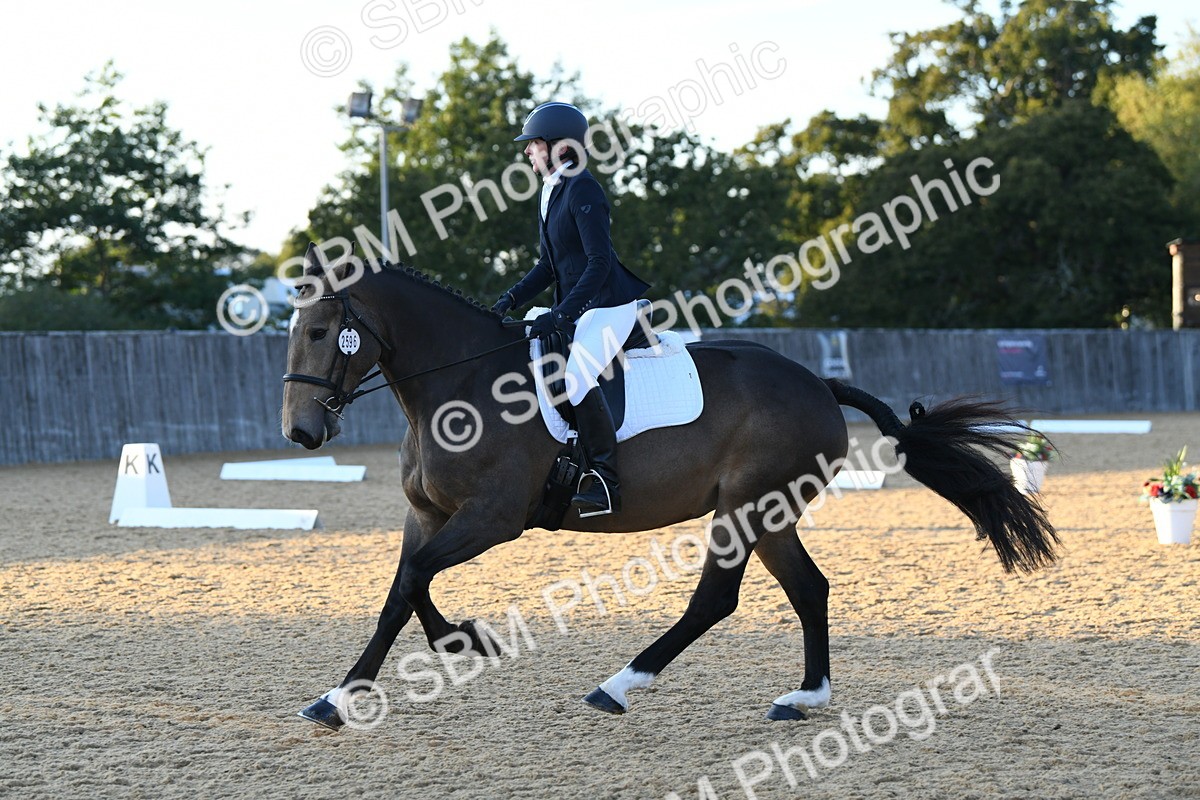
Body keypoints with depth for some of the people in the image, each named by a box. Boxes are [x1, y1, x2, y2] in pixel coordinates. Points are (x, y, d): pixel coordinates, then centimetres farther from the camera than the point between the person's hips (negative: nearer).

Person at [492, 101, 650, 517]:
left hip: (610, 304, -11)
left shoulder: (582, 190, -16)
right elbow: (550, 264, 19)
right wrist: (511, 300, 7)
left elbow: (600, 261, -22)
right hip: (576, 307, 11)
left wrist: (562, 315, -28)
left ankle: (605, 480, -21)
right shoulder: (550, 191, 13)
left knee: (578, 377, -27)